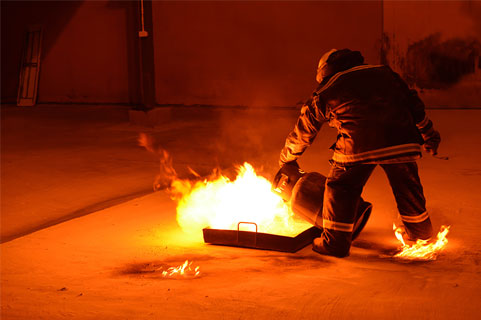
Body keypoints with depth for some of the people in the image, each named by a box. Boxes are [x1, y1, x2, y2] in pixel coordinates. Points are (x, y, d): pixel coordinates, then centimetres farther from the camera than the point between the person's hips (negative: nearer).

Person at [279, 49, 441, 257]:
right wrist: (429, 134, 35)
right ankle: (421, 231, 41)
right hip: (401, 141, 4)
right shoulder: (383, 73, 26)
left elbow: (303, 130, 26)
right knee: (407, 186, 23)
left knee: (341, 188, 13)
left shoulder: (326, 91, 18)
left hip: (359, 144, -4)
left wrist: (287, 160, 41)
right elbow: (413, 103, 26)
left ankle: (335, 242, 16)